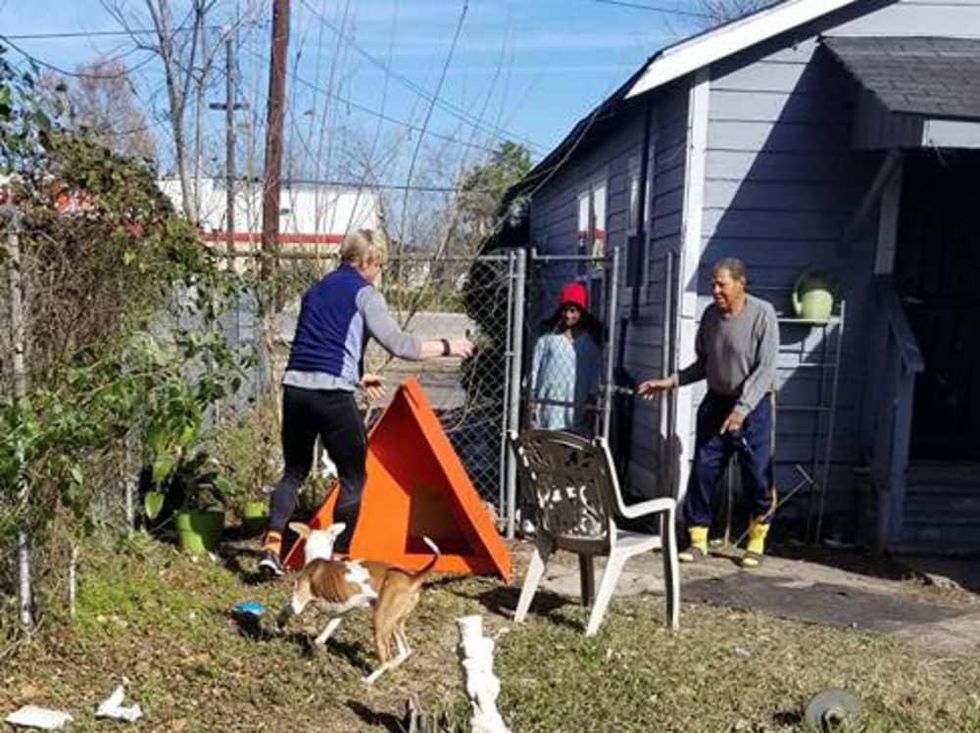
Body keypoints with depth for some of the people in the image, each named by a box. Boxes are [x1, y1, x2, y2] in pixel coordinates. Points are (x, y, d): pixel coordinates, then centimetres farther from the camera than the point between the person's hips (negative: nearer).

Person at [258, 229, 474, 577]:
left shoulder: (316, 290, 22)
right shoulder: (364, 293, -2)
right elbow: (397, 344, -9)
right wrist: (446, 347, 3)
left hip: (295, 387, 7)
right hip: (332, 394, -7)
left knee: (295, 471, 19)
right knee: (353, 478, 7)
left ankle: (271, 545, 4)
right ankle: (339, 558, 9)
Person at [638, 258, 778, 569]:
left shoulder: (762, 314, -13)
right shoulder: (710, 315, 3)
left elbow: (765, 368, -18)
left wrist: (742, 408, -25)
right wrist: (671, 381, 0)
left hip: (753, 406, -4)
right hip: (716, 402, 4)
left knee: (758, 476, 0)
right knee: (703, 473, 2)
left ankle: (756, 542, 19)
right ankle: (697, 539, 13)